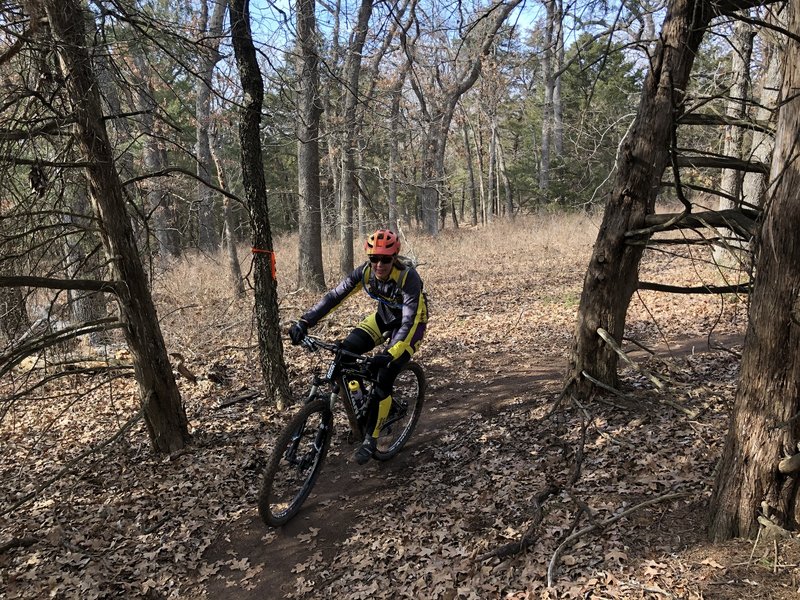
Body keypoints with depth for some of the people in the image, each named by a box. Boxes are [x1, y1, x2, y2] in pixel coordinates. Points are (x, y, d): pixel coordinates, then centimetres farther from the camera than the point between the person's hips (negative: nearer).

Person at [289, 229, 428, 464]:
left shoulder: (408, 277, -35)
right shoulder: (365, 272, -21)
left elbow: (409, 322, -39)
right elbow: (334, 296, -22)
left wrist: (389, 354, -54)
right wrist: (304, 322, -34)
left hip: (410, 323, -5)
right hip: (384, 317, 5)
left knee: (384, 378, -18)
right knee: (345, 352, -15)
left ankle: (370, 440, -1)